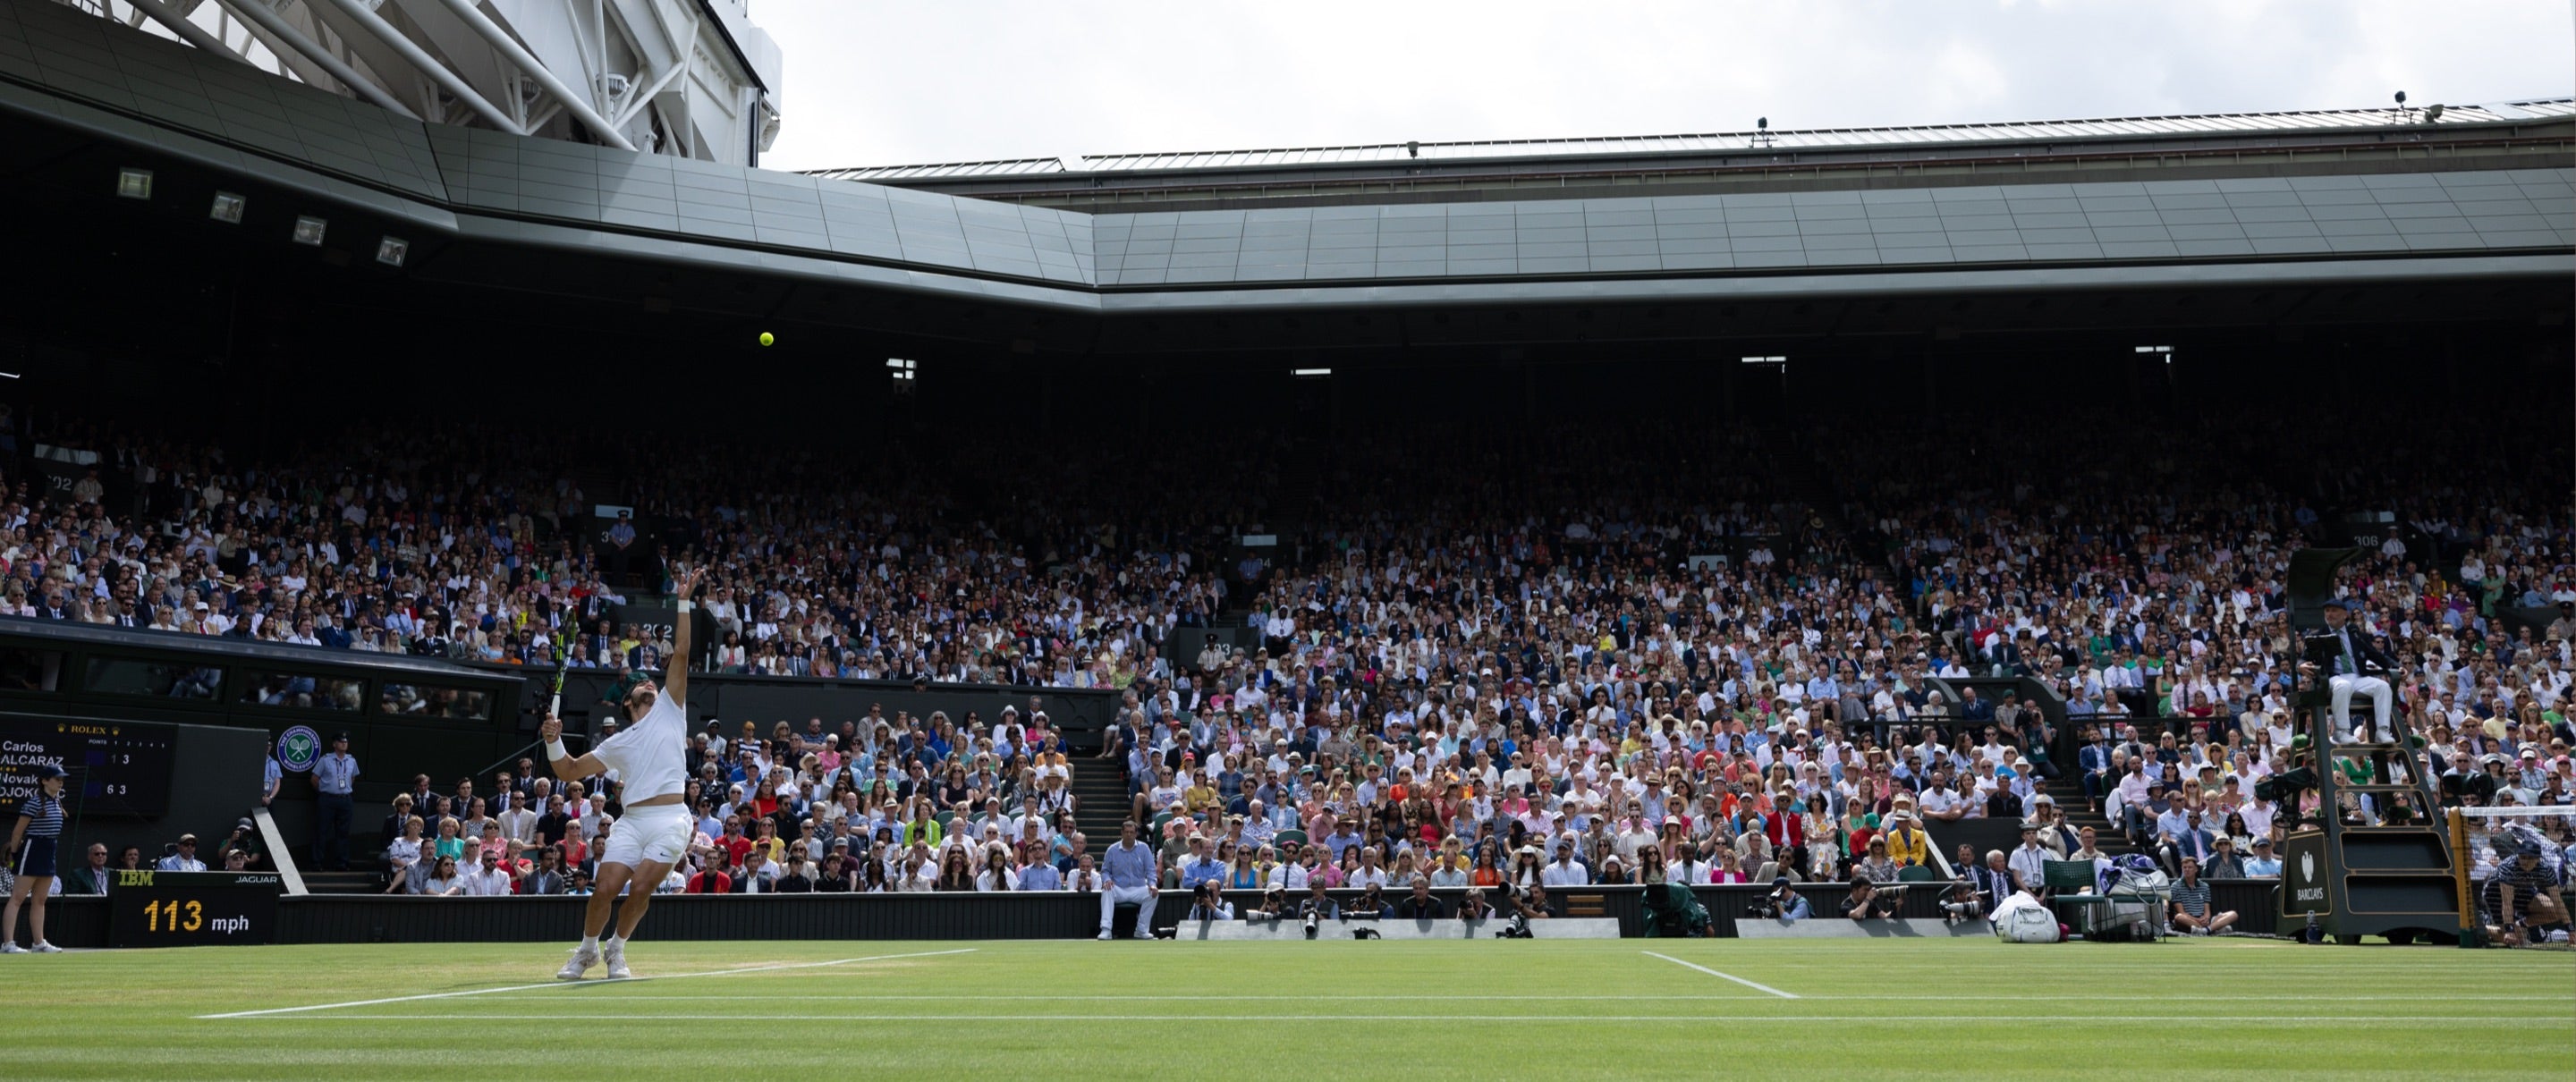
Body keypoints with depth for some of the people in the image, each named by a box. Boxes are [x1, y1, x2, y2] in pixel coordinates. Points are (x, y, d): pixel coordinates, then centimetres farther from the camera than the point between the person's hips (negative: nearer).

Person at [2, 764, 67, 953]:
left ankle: (39, 942, 17)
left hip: (49, 852, 8)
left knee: (39, 901, 13)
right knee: (17, 898, -7)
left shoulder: (57, 801, 10)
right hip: (32, 850, -8)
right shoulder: (35, 801, -14)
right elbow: (18, 831, -10)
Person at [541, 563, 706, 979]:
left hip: (670, 820, -2)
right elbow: (569, 772, 22)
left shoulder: (669, 710, 15)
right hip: (632, 820, 2)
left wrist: (684, 602, 2)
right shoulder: (616, 743, 21)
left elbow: (680, 654, 7)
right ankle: (587, 949, 17)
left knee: (640, 889, -13)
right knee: (606, 889, -9)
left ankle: (616, 950, 12)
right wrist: (553, 742, 3)